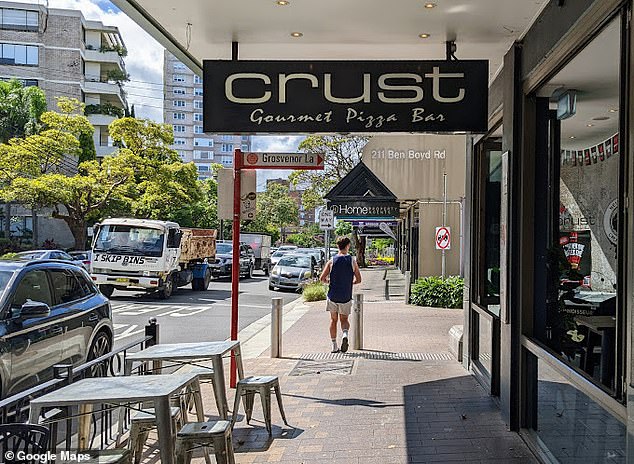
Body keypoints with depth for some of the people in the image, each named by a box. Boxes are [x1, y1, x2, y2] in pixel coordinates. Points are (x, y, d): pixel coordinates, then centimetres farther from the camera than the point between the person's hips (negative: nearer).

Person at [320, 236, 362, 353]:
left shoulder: (331, 261, -6)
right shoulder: (352, 261, -4)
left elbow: (322, 278, -6)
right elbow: (358, 279, 1)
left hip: (333, 296, 0)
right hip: (346, 297, 0)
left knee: (333, 320, 15)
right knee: (344, 320, 14)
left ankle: (334, 346, 15)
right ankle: (345, 334, -17)